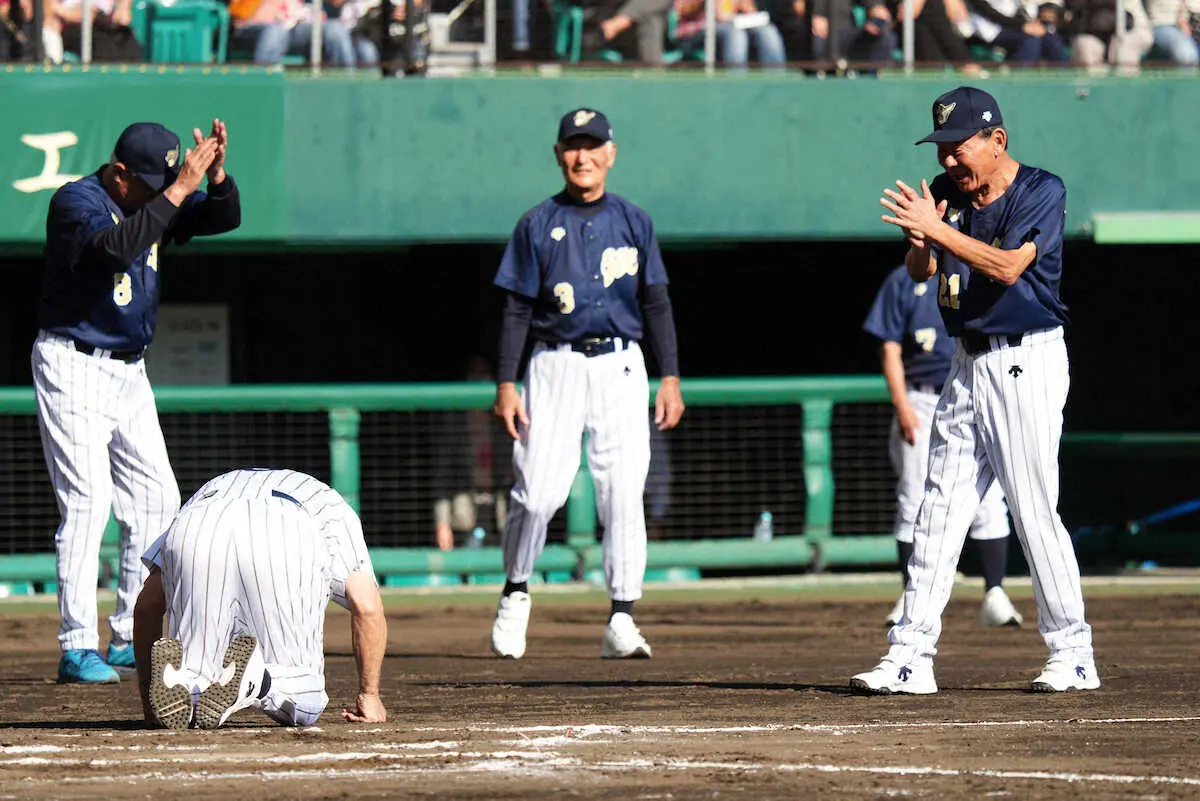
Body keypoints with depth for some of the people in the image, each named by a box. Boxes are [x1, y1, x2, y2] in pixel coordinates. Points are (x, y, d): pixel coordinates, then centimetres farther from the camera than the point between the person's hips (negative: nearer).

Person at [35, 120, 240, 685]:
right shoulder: (77, 202, -15)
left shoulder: (155, 201, 7)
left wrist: (216, 174, -20)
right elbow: (116, 246, -34)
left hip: (129, 373, 8)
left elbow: (223, 217, -1)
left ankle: (132, 639, 16)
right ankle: (77, 649, -15)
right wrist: (179, 190, -36)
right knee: (88, 501, -15)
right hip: (74, 368, -8)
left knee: (156, 502, 7)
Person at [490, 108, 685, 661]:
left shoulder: (633, 222, 10)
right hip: (557, 365, -1)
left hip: (620, 369, 1)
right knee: (538, 492, -9)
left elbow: (657, 304, 10)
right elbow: (517, 310, 3)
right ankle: (515, 593, 15)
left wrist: (670, 378, 1)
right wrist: (506, 384, -5)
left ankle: (621, 620, -4)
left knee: (624, 494, -6)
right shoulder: (538, 225, 5)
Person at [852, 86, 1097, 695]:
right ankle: (911, 656, 3)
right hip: (968, 364, 7)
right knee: (939, 509, 3)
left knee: (1034, 511, -7)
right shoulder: (948, 192, 9)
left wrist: (938, 231, -28)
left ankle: (1073, 654, 2)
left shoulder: (1042, 192, -10)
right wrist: (922, 236, -17)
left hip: (1026, 363, -7)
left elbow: (1008, 266, -22)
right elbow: (920, 272, 4)